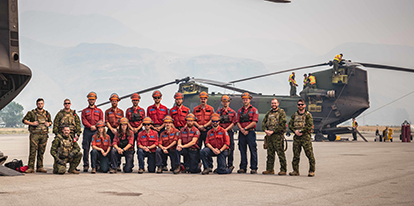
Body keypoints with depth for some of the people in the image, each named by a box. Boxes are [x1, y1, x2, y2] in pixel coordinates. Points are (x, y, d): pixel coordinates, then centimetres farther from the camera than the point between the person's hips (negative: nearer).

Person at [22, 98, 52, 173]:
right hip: (34, 134, -4)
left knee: (41, 152, 6)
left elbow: (50, 121, 25)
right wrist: (32, 123, -12)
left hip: (44, 135, 4)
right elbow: (24, 120, 2)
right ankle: (31, 168, -6)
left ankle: (40, 167, 12)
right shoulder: (31, 113, 2)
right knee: (33, 151, -8)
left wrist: (48, 124, 2)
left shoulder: (47, 113, 14)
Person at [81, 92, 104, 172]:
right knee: (86, 148, -5)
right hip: (87, 131, 0)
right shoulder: (84, 111, 16)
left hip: (96, 130, 0)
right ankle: (86, 165, -2)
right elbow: (84, 121, 2)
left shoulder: (99, 111, 17)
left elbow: (101, 121, 7)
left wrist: (95, 126, -10)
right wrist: (90, 126, -13)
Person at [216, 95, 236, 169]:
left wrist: (226, 129, -12)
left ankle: (230, 165, 3)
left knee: (230, 149, -2)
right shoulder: (218, 112, 13)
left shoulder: (232, 112, 6)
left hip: (229, 131, -2)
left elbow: (233, 123, -1)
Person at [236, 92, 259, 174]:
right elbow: (237, 122, 10)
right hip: (242, 133, 4)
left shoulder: (254, 110, 2)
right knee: (242, 150, 6)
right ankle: (243, 168, 11)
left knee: (253, 150, -5)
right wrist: (241, 129, -8)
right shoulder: (240, 110, 16)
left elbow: (254, 122, -7)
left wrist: (245, 128, -10)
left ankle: (254, 168, -3)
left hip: (250, 132, -4)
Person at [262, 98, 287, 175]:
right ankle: (270, 169, 13)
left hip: (278, 135, -6)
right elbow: (263, 122, 16)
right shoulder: (268, 113, 19)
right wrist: (265, 130, -4)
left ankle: (283, 170, -5)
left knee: (280, 153, -7)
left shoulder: (281, 112, 0)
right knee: (270, 153, 8)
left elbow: (282, 124, -10)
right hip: (269, 135, 6)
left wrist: (273, 131, -14)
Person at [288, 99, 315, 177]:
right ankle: (295, 171, 12)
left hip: (305, 136, -4)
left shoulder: (308, 115, 0)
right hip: (296, 137, 4)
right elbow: (290, 125, 10)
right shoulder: (294, 115, 15)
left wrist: (300, 131, -13)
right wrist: (295, 131, -8)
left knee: (310, 154, -6)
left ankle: (312, 171, 0)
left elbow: (310, 126, -10)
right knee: (296, 155, 5)